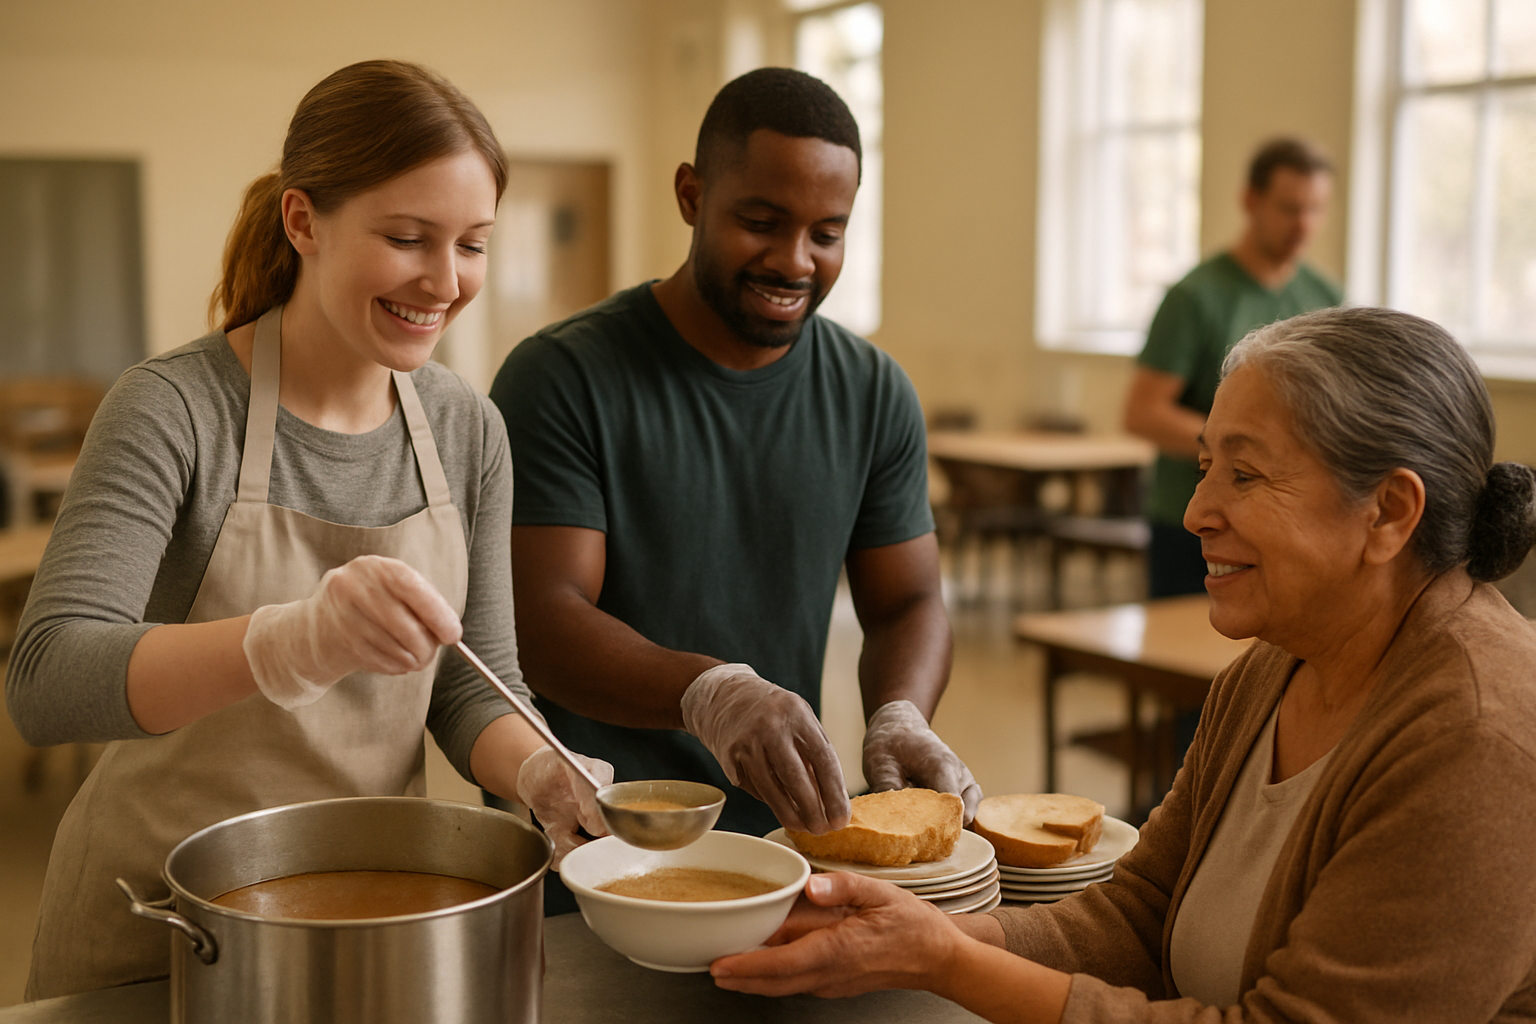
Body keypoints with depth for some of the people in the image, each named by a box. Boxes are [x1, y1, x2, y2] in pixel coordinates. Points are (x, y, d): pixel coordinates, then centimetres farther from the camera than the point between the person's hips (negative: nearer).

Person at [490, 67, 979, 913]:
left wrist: (899, 715, -13)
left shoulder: (874, 396, 6)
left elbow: (908, 602, 10)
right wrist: (706, 692, -33)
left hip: (778, 837, 4)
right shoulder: (561, 378, -8)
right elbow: (541, 619, -15)